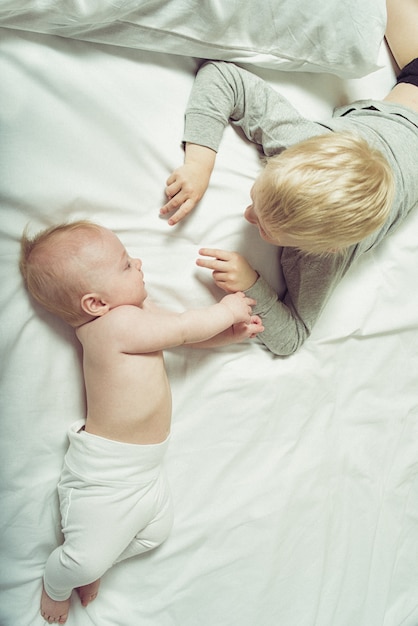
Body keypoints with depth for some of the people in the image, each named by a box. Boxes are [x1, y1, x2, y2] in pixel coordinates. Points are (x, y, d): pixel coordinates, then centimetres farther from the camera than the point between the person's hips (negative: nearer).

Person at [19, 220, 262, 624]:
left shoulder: (134, 312, 3)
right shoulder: (116, 323, -27)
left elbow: (188, 334, 10)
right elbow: (183, 329, -22)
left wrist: (232, 332, -4)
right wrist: (227, 309, -6)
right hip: (104, 470, -9)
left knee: (154, 532, 16)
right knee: (88, 558, -1)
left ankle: (92, 564, 35)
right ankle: (56, 583, 32)